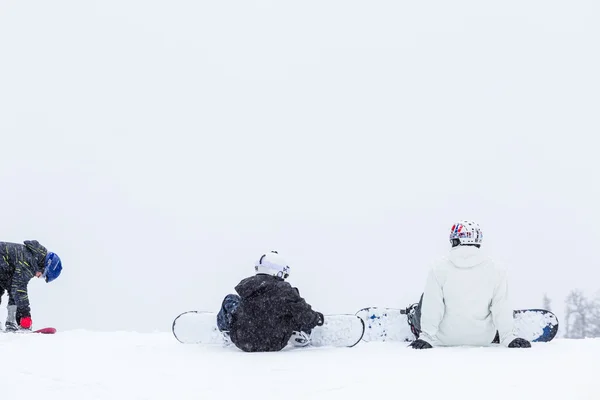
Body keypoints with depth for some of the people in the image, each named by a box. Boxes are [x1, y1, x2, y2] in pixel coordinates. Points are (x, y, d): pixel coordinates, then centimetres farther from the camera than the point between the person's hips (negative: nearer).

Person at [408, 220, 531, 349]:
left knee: (425, 298, 24)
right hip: (483, 339, 1)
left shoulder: (439, 269, -13)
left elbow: (431, 307, -13)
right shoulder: (494, 270, -10)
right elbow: (501, 307, -7)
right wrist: (507, 338, -1)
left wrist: (426, 337, -9)